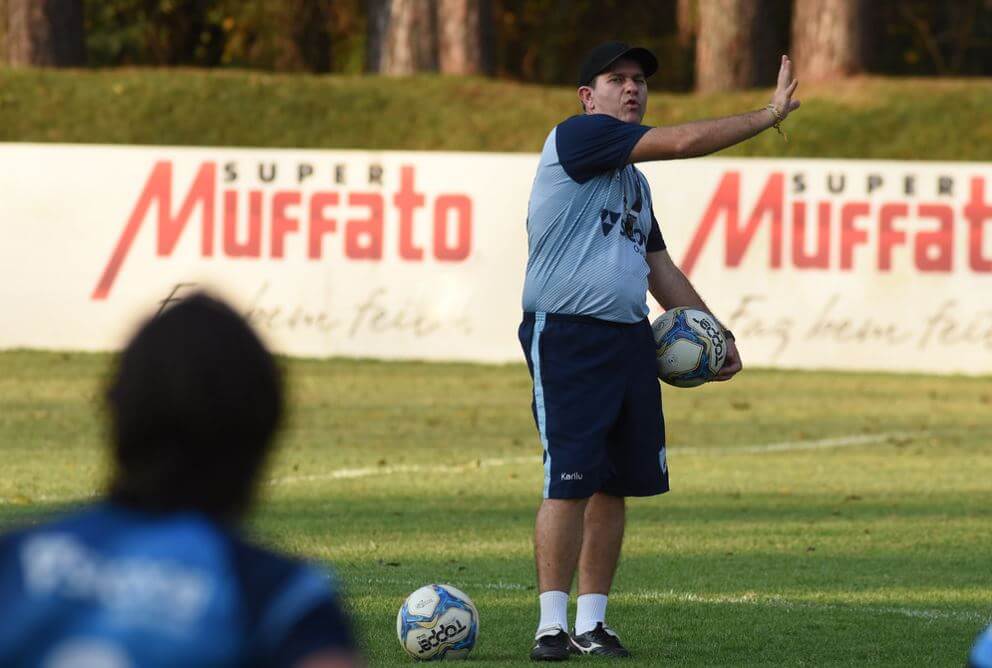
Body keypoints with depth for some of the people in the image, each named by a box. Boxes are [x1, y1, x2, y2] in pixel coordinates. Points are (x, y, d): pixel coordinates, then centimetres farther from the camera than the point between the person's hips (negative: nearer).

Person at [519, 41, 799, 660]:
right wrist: (771, 115, -1)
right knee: (571, 482, -12)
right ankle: (552, 624, -9)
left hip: (631, 341, 8)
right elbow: (685, 141, -10)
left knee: (616, 485, 5)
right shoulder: (577, 136, -4)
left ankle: (592, 622, 11)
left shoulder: (634, 181, 23)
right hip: (566, 336, -8)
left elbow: (660, 269, 31)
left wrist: (716, 334, 26)